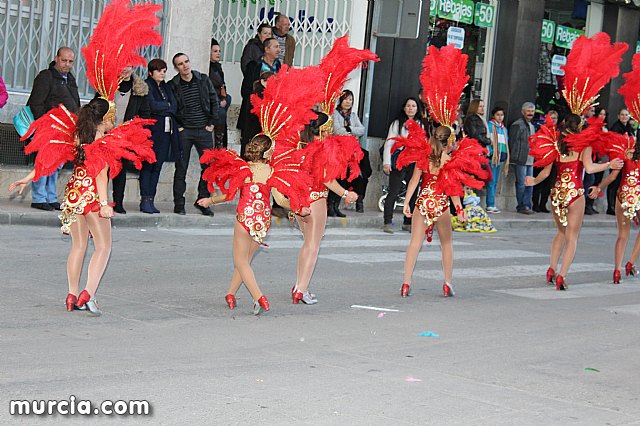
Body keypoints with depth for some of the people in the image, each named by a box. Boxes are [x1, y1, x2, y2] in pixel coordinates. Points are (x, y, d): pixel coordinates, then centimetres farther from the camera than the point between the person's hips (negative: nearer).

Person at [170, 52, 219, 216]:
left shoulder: (204, 80, 5)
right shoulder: (173, 85, 0)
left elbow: (214, 101, 9)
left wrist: (212, 123, 3)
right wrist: (177, 126, -4)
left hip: (204, 130, 2)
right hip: (183, 131, -2)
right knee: (181, 168, 0)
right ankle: (179, 204, 7)